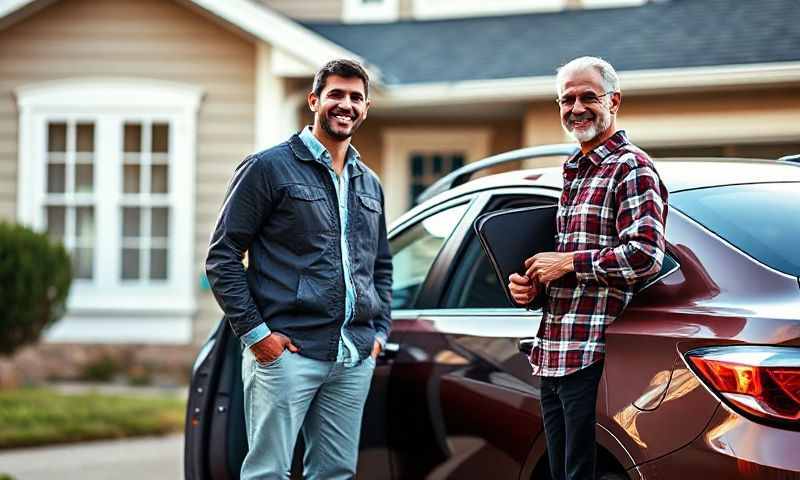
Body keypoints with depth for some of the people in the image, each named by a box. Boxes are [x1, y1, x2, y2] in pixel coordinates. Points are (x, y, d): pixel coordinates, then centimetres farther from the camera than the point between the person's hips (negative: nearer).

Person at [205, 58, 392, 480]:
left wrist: (380, 331, 14)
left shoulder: (369, 184, 18)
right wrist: (254, 332, -10)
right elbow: (222, 256, -4)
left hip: (355, 358, 6)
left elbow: (382, 267, 27)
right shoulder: (269, 168, -2)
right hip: (287, 351, -6)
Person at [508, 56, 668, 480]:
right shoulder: (573, 174, 21)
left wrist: (566, 262, -14)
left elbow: (645, 254, -21)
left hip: (594, 356, -9)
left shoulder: (632, 168, -8)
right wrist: (527, 283, 11)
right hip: (553, 357, 9)